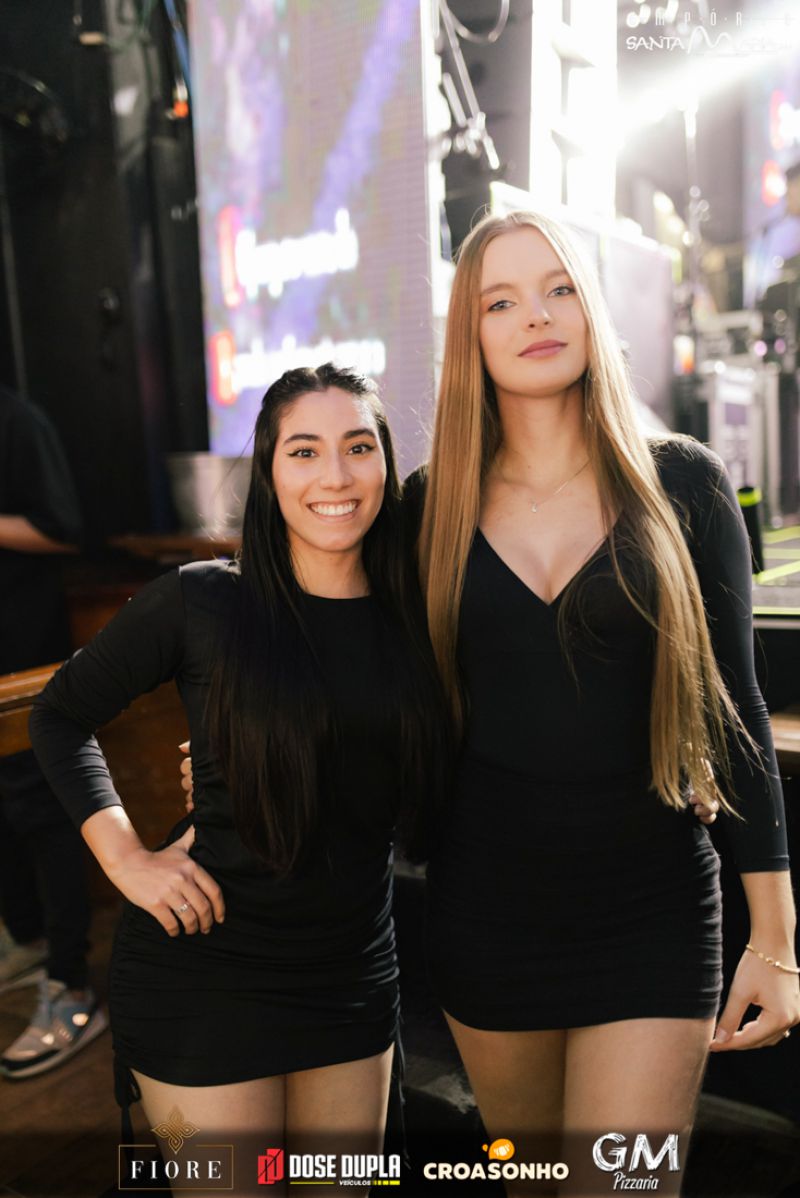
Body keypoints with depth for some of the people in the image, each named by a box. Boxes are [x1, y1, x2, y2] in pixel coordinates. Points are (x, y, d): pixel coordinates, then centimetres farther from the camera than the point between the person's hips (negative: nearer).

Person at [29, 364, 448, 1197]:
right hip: (205, 978, -4)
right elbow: (61, 717, -1)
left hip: (352, 973, 4)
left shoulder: (413, 618, -2)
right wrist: (126, 859, -9)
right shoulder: (202, 602, -13)